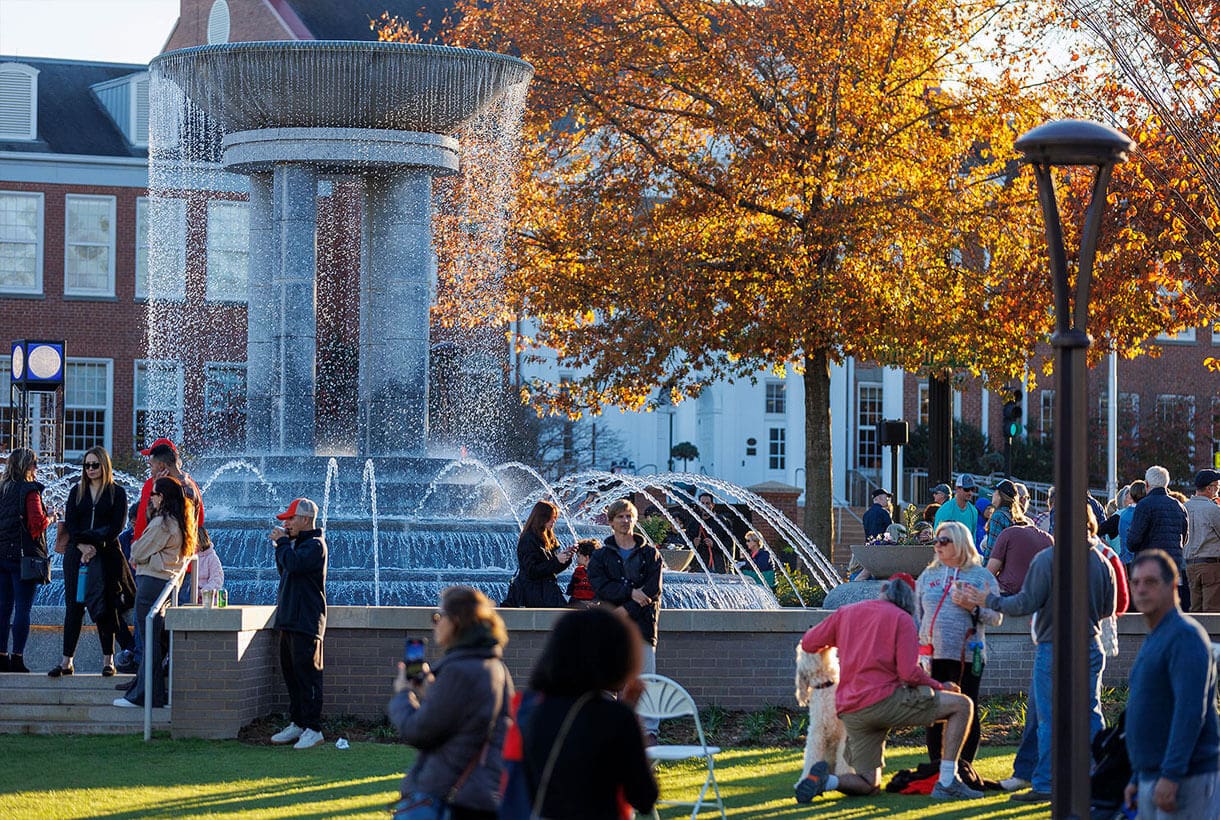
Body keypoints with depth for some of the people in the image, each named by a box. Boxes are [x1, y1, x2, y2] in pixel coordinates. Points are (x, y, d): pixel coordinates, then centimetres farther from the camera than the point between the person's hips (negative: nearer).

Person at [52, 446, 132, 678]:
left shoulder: (117, 493, 5)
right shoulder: (77, 492, 13)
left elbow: (117, 526, -3)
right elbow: (69, 523, 5)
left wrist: (95, 545, -13)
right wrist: (82, 546, -12)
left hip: (106, 554, -2)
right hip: (76, 554, 2)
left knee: (105, 605, -2)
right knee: (73, 605, -2)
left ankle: (108, 659, 5)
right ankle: (66, 661, -2)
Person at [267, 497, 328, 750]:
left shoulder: (315, 545, -11)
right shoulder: (297, 543, 19)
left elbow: (293, 564, -25)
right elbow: (284, 569, 24)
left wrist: (282, 542, -11)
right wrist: (281, 545, 12)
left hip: (307, 622, -10)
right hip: (289, 619, 10)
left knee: (306, 673, -10)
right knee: (290, 672, 12)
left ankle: (313, 728, -9)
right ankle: (297, 723, 20)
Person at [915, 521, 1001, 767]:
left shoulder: (981, 576, 3)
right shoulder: (928, 576, 15)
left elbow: (996, 617, -1)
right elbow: (917, 615, 17)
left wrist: (973, 608, -18)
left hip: (966, 656, -4)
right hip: (932, 655, 4)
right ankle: (936, 767, 11)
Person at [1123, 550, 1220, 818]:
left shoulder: (1186, 636, -13)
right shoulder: (1153, 640, 19)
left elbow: (1190, 712, -23)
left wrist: (1171, 776, -29)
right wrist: (1137, 779, 24)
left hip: (1187, 780, -10)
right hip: (1152, 780, 10)